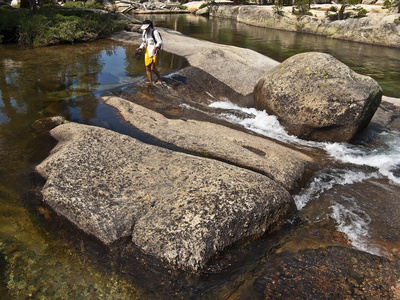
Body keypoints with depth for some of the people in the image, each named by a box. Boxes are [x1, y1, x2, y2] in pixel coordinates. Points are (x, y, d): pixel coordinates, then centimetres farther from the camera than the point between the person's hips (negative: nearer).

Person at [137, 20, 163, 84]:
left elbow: (160, 42, -17)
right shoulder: (145, 32, 7)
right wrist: (141, 47, 1)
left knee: (153, 68, -9)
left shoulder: (154, 32, -15)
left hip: (154, 51, -7)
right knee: (147, 67, 5)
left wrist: (155, 48, -32)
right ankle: (150, 81, 16)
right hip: (147, 51, 7)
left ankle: (159, 78, 13)